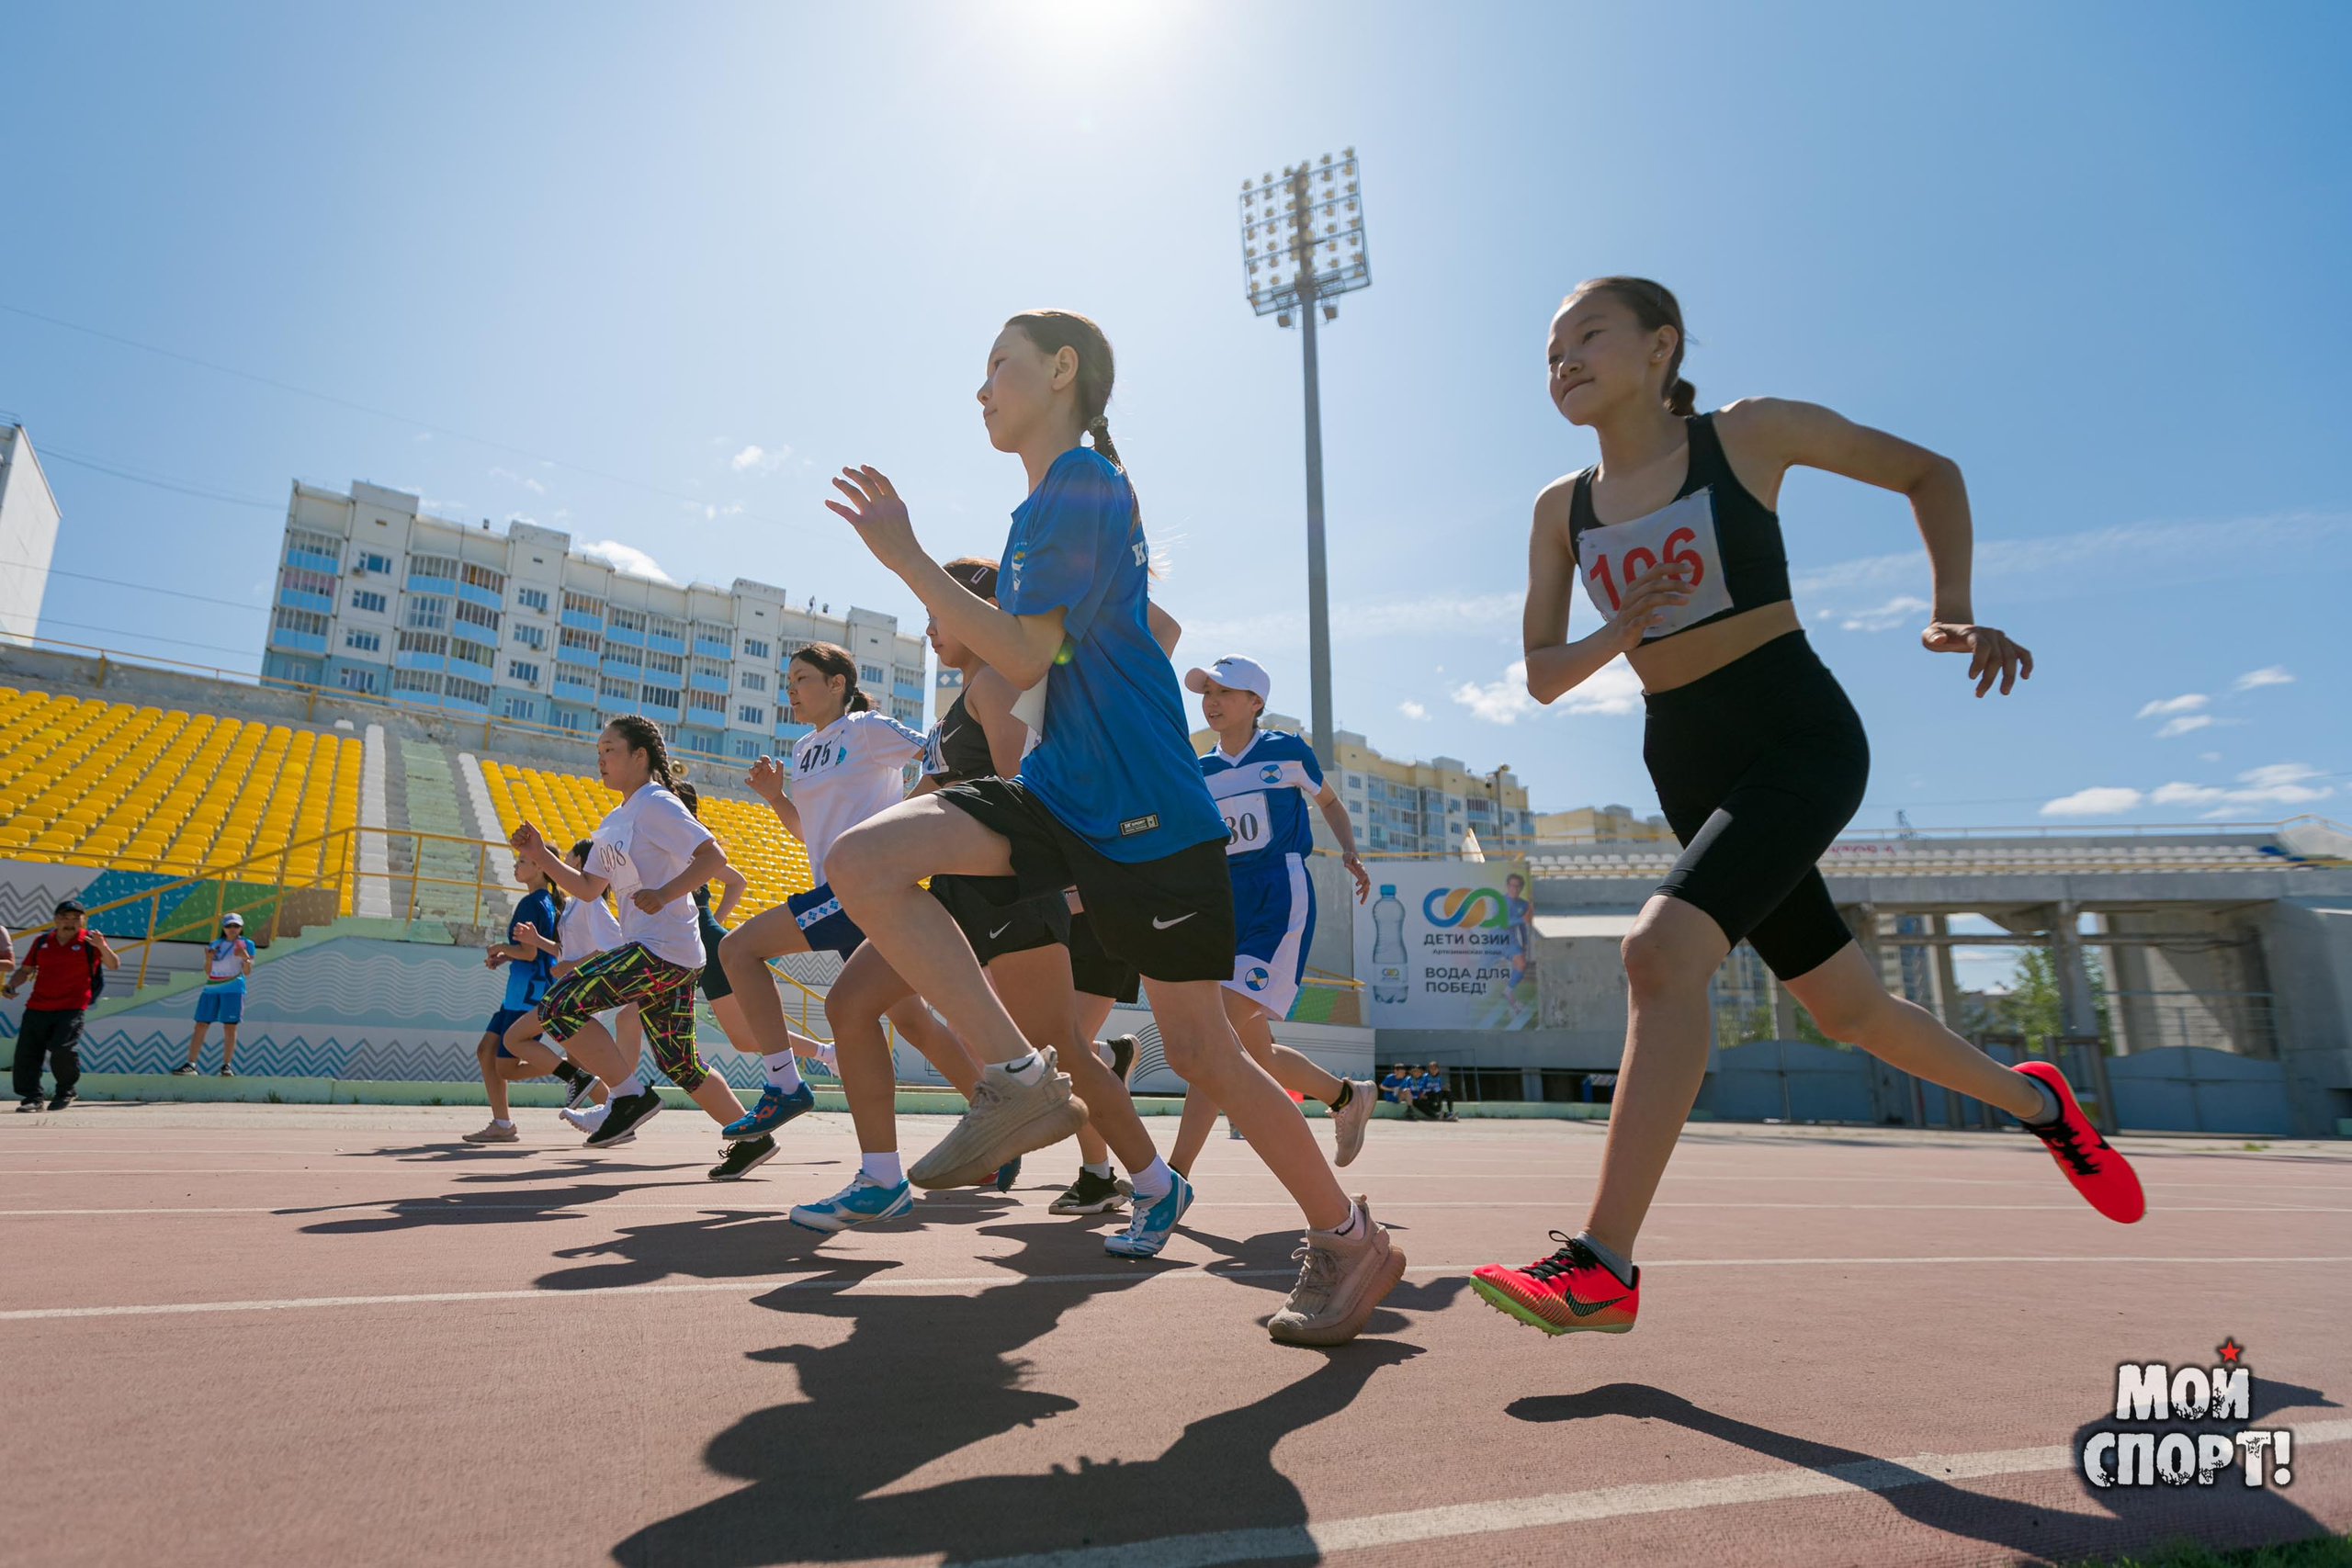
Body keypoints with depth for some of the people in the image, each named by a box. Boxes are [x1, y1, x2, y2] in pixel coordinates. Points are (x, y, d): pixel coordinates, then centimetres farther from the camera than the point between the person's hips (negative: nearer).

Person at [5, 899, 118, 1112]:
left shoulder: (89, 941, 0)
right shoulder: (41, 941, 12)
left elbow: (114, 965, -12)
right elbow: (25, 969, 22)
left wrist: (102, 947, -29)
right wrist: (11, 985, 2)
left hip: (71, 1008, -5)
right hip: (37, 1007, 5)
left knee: (64, 1049, -18)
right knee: (26, 1052, 1)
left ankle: (65, 1092, 5)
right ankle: (32, 1098, 13)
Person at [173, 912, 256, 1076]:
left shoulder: (246, 945, 3)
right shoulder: (215, 944, 12)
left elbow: (247, 972, -1)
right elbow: (208, 972, 13)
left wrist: (246, 957, -19)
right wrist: (208, 959, -6)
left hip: (233, 990, -3)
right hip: (211, 988, 3)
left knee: (230, 1027, -5)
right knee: (201, 1025, -1)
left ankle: (226, 1066, 0)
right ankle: (190, 1065, 1)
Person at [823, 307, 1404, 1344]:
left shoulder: (1085, 481, -9)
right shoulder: (1044, 504, 19)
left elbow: (1026, 657, -16)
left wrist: (907, 558, -11)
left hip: (1145, 808, -8)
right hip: (1059, 793, 8)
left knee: (1199, 1051, -1)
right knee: (864, 863, -12)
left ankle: (1347, 1239, 20)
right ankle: (1020, 1081, -7)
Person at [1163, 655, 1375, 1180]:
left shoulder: (1288, 752, 2)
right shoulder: (1199, 773, 12)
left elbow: (1330, 801, 18)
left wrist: (1350, 852, 1)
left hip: (1281, 898, -6)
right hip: (1226, 904, 6)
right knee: (1256, 1054, 5)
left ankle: (1174, 1175, -15)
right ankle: (1347, 1096, 31)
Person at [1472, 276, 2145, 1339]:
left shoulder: (1747, 434, -3)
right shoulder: (1562, 510, 7)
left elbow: (1929, 472, 9)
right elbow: (1540, 678, 6)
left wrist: (1953, 610, -4)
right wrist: (1619, 633, -14)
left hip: (1800, 737, -5)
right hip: (1688, 766, 5)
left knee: (1662, 949, -27)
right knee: (1846, 1011, 14)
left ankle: (1602, 1270, -23)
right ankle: (2034, 1101, 44)